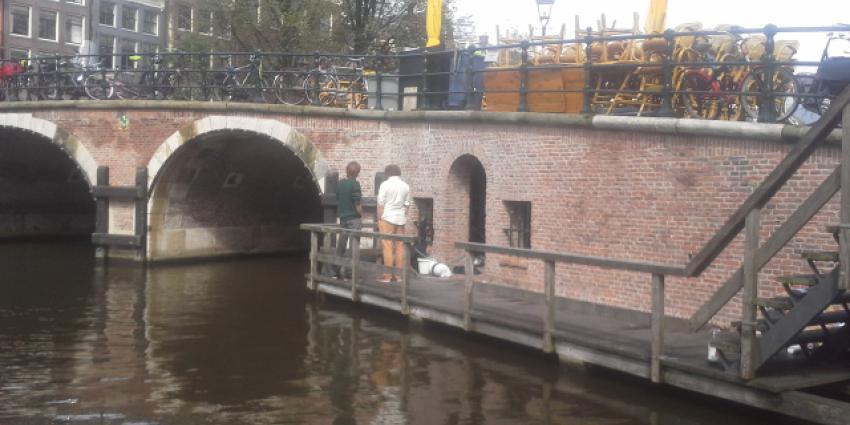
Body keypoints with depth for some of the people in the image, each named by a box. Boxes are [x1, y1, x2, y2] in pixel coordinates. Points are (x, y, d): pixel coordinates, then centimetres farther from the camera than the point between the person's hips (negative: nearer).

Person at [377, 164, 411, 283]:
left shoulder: (385, 184, -5)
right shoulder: (405, 186, 8)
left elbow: (380, 204, -5)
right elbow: (407, 204, 10)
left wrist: (379, 219, 1)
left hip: (387, 218, -4)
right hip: (401, 219, 4)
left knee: (388, 247, -3)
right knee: (400, 247, 6)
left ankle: (388, 275, -4)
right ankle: (399, 274, 8)